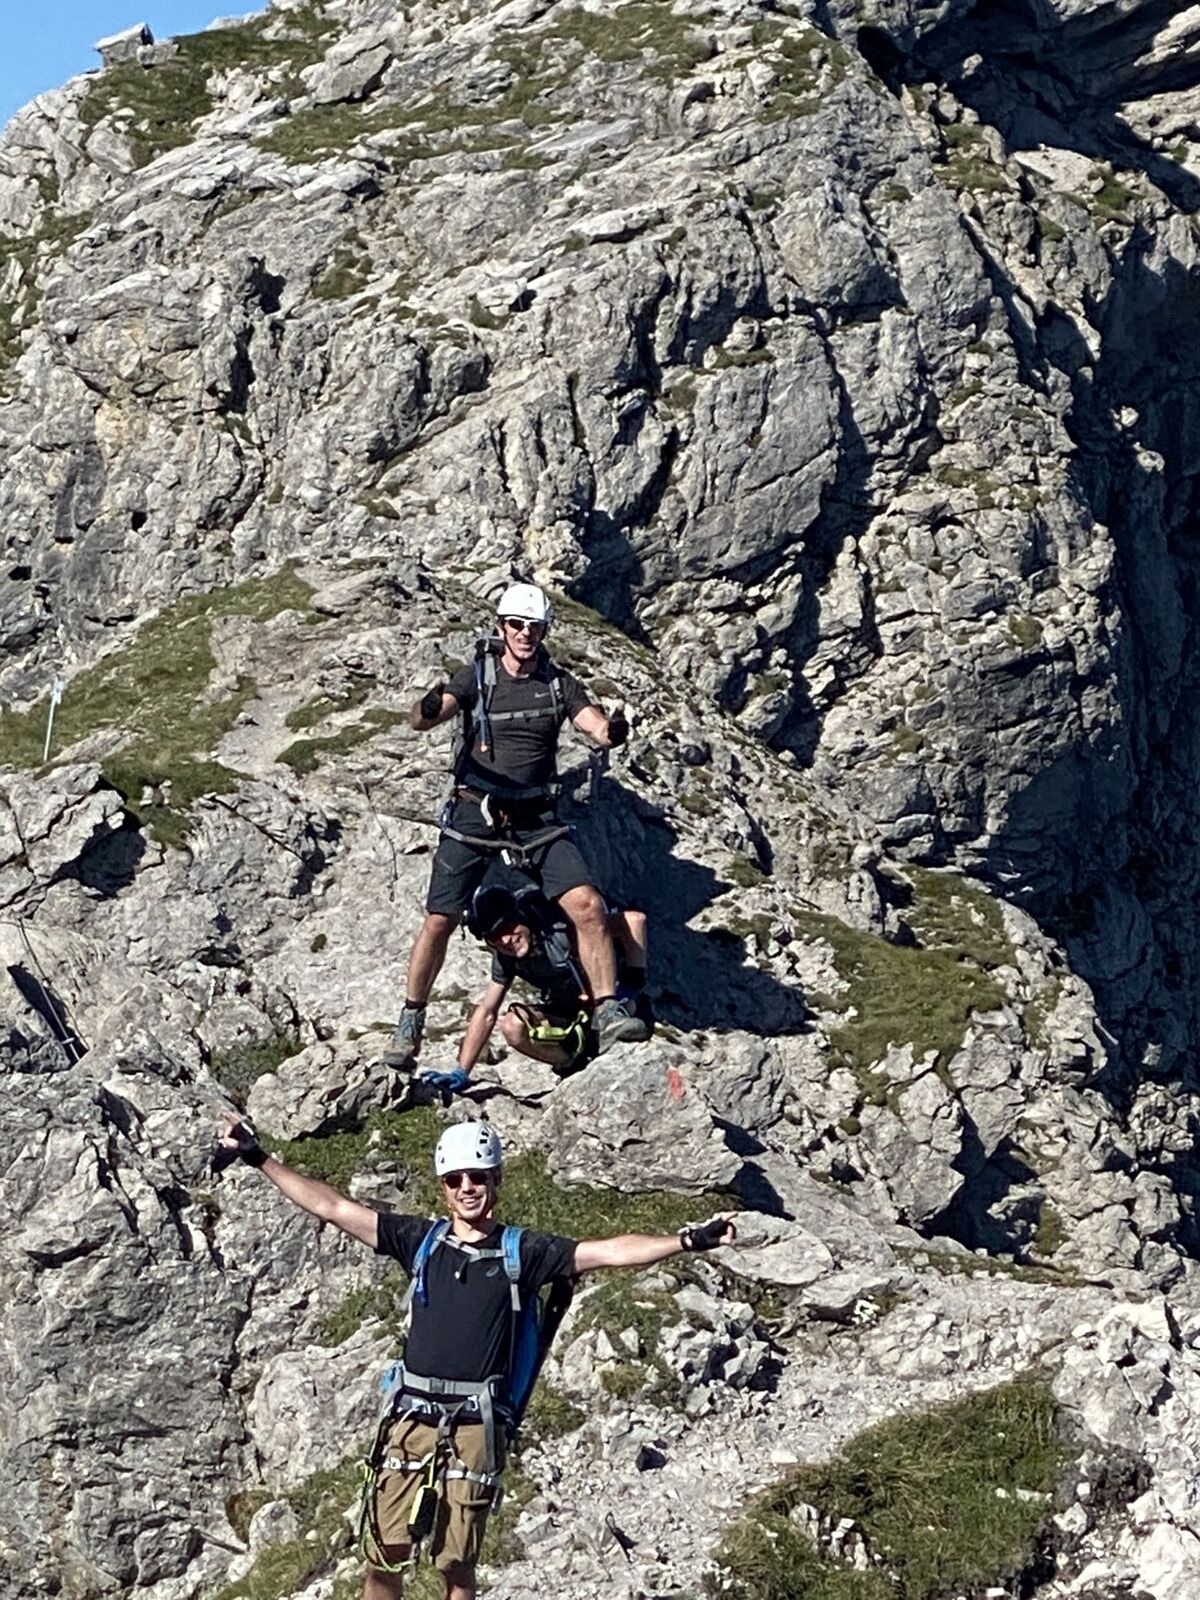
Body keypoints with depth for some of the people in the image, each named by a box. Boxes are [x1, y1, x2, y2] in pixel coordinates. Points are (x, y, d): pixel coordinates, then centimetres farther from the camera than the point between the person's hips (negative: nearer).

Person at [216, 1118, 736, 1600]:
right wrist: (259, 1158, 8)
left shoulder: (523, 1252, 5)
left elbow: (610, 1251, -3)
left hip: (474, 1427, -2)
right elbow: (331, 1207, 10)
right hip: (410, 1420, 2)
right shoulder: (421, 1240, 10)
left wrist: (689, 1240, -14)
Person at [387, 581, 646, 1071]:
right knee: (439, 921, 0)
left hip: (536, 818, 1)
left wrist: (614, 731, -36)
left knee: (587, 906, -16)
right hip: (473, 814, -1)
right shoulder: (476, 677, -3)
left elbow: (601, 730, -11)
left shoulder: (559, 685, 3)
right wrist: (428, 708, -42)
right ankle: (410, 1024, 17)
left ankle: (607, 1014, -11)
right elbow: (419, 721, -17)